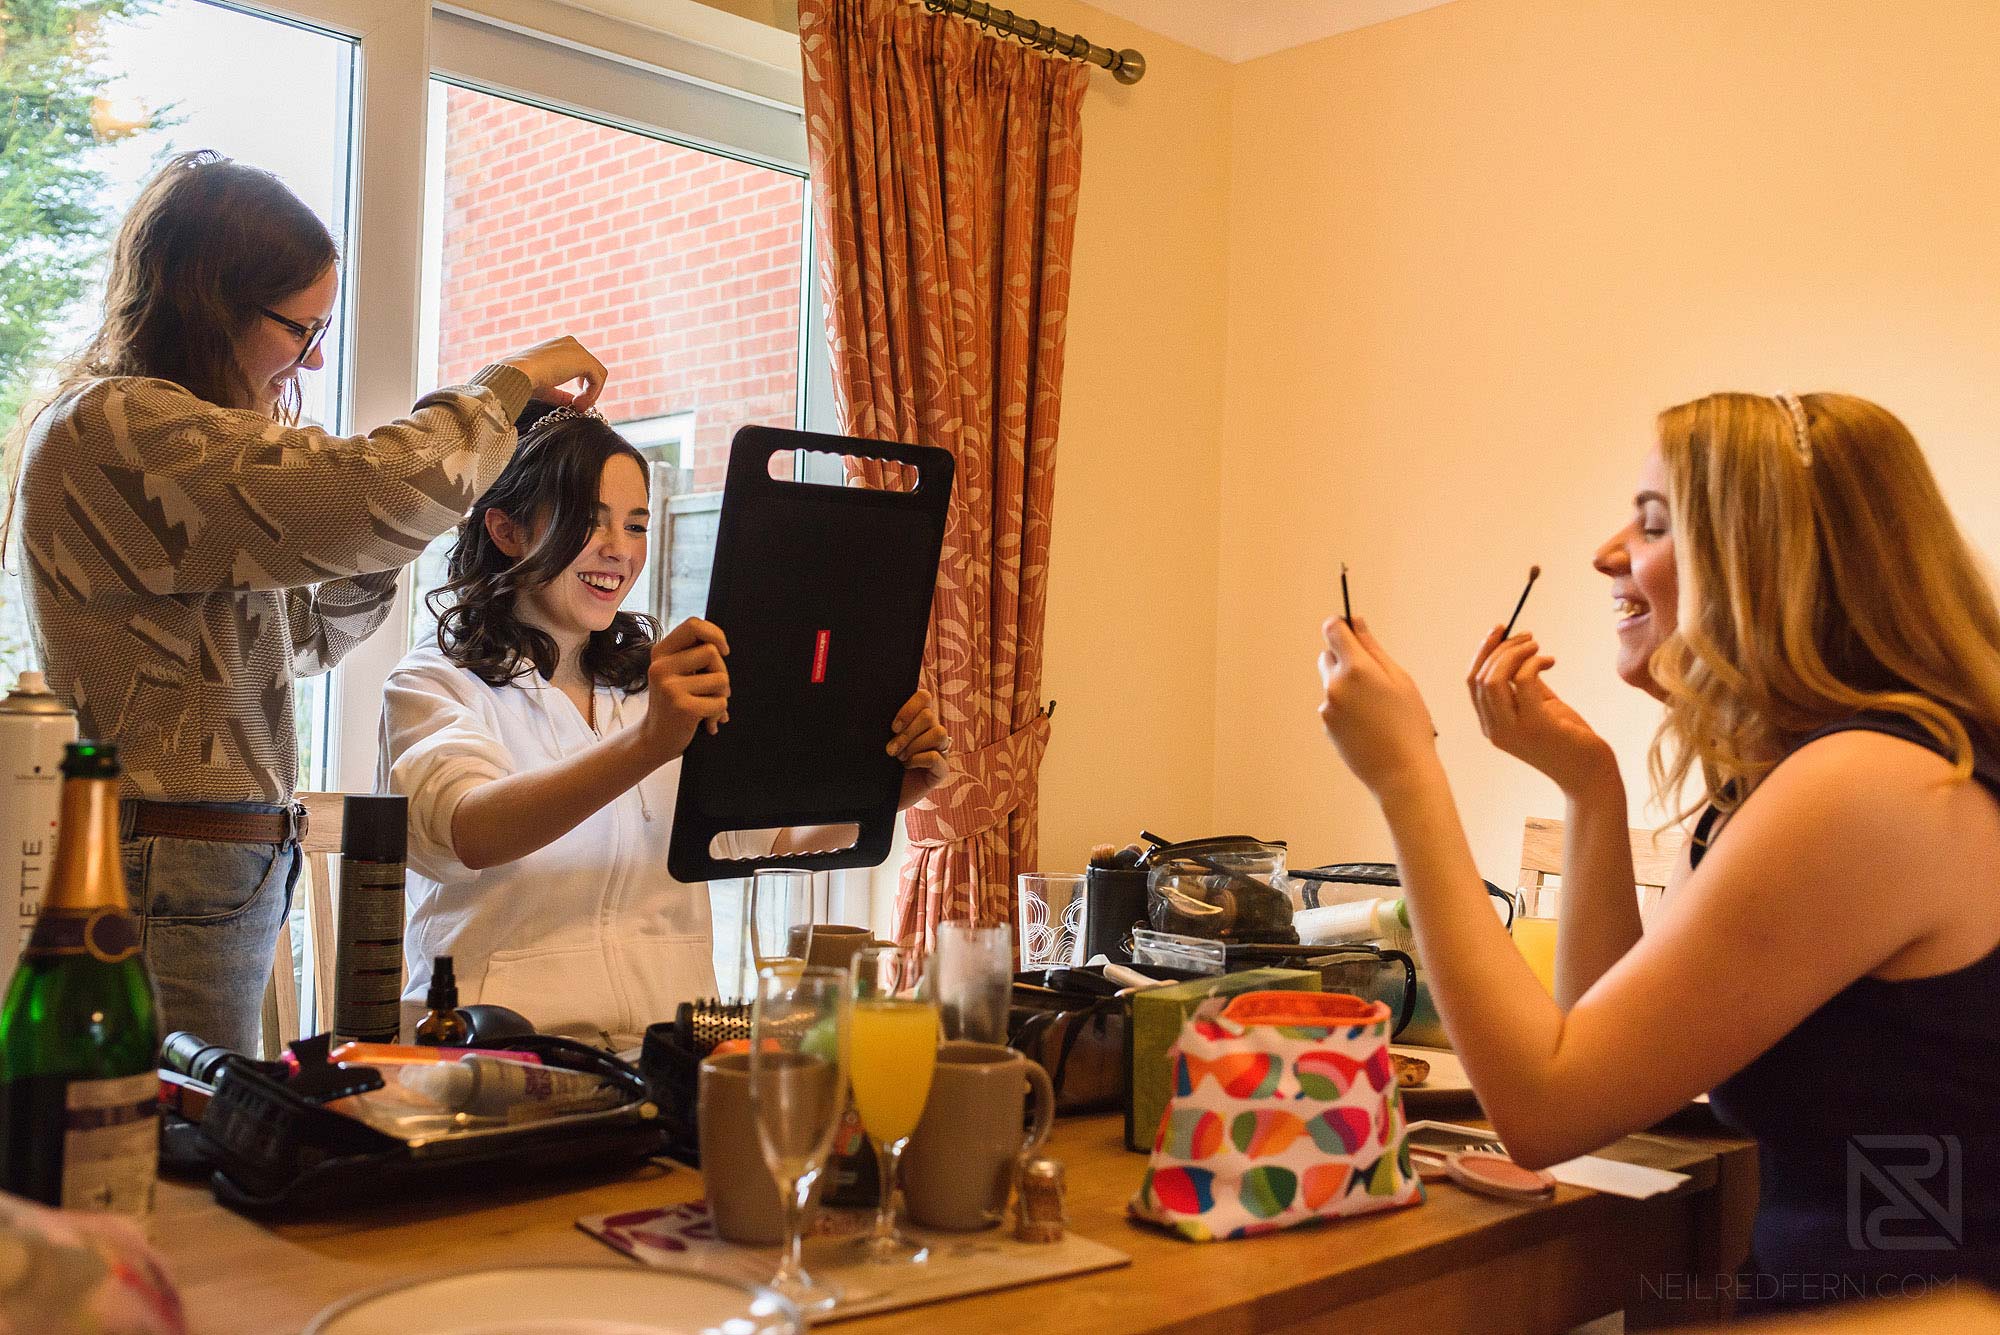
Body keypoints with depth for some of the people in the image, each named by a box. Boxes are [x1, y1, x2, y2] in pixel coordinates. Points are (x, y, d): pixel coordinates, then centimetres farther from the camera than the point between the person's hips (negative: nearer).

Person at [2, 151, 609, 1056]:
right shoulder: (118, 425, -14)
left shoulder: (138, 423, 19)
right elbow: (376, 494, -26)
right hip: (170, 880, -10)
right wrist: (517, 377, -10)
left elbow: (295, 641, 22)